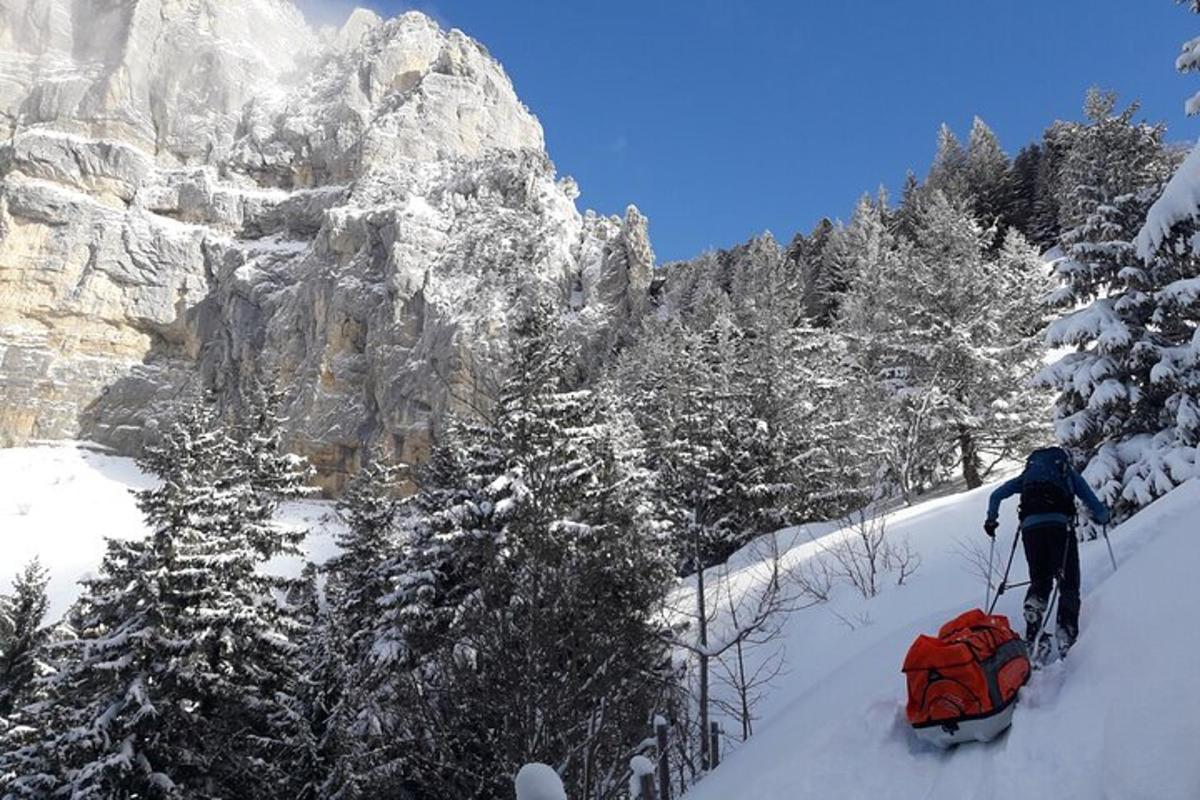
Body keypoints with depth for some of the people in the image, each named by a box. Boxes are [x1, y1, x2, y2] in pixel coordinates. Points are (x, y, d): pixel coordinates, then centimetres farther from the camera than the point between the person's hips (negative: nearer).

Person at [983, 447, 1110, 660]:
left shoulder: (1028, 473, 27)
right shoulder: (1069, 473, 22)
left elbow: (996, 495, 19)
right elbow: (1094, 504, 16)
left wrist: (991, 519, 32)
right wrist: (1103, 518, 37)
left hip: (1030, 526, 2)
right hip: (1060, 524, -2)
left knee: (1039, 581, 13)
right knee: (1069, 582, 5)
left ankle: (1033, 631, -9)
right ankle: (1066, 631, -15)